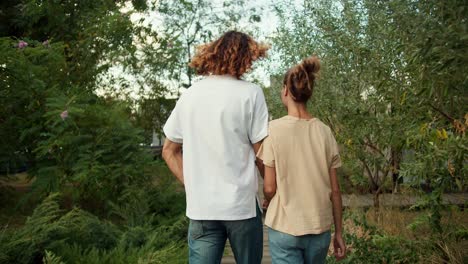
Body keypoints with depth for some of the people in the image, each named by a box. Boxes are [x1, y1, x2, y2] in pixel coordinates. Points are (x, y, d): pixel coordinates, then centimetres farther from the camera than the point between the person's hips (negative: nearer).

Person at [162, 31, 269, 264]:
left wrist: (193, 185, 12)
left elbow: (169, 151, 12)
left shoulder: (189, 95, 7)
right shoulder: (250, 93, -7)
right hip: (241, 204, -3)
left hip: (200, 207, 3)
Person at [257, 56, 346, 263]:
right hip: (320, 229, 4)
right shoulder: (325, 132, -1)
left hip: (284, 228, -3)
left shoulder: (274, 129, -11)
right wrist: (338, 233, 11)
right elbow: (334, 190, 1)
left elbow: (269, 188, -9)